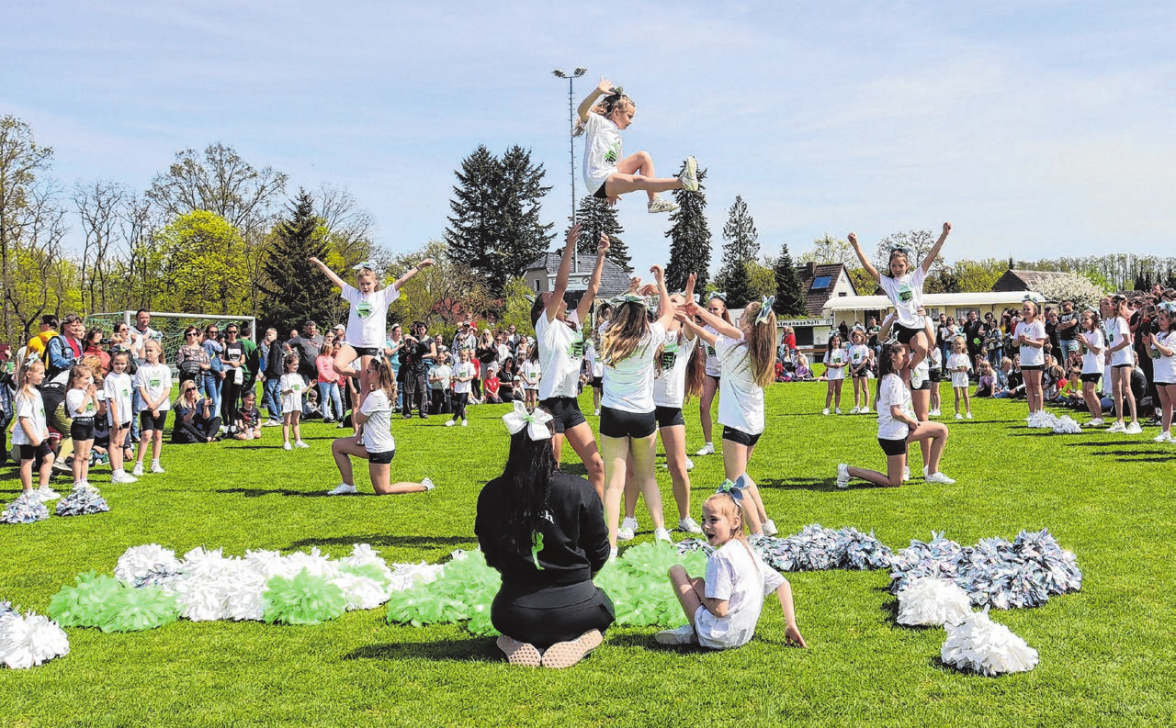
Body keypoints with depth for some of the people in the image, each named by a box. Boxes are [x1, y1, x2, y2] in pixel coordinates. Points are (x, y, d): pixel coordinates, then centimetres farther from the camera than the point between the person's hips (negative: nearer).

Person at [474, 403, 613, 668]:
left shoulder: (491, 494, -10)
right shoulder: (580, 490, -15)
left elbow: (491, 557, 4)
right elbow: (599, 554, -3)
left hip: (514, 612, 2)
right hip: (573, 608, -2)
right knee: (604, 607, 34)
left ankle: (516, 642, 2)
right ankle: (575, 639, -2)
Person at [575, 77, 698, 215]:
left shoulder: (617, 135, 22)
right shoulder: (598, 122, -2)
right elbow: (582, 111, -22)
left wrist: (613, 191, 21)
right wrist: (597, 91, -37)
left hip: (611, 174, 9)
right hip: (598, 181, -9)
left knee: (643, 156, -2)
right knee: (639, 180, -27)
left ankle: (654, 200, -14)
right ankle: (682, 182, -41)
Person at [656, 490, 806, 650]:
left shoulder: (720, 557, -18)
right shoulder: (747, 551, 7)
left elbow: (719, 610, -22)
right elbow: (783, 584, 12)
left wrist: (696, 587, -4)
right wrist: (791, 624, 13)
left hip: (718, 638, -9)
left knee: (676, 570, -1)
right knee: (697, 581, 27)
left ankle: (695, 634, 2)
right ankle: (692, 631, 11)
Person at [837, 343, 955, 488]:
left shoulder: (885, 378, 10)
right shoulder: (895, 380, -20)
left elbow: (876, 403, 18)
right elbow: (896, 412, -25)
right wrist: (912, 421, -8)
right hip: (894, 435, -10)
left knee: (942, 430, 15)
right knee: (894, 483, 0)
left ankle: (932, 473, 14)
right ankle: (848, 471, 0)